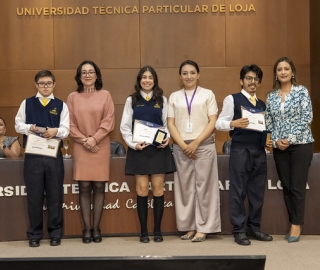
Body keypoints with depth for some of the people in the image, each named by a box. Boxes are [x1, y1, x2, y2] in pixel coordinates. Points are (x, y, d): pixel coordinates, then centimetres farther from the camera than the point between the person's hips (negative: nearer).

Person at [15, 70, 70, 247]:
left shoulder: (61, 105, 7)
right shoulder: (27, 103, 8)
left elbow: (66, 129, -1)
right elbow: (18, 125, 7)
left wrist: (56, 131, -22)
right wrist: (29, 127, -14)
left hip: (54, 155, 0)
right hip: (32, 155, 0)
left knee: (55, 195, 6)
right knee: (34, 196, 5)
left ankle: (55, 233, 17)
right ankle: (34, 234, 17)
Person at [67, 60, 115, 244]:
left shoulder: (105, 95, 5)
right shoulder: (73, 97, 7)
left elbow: (109, 121, -2)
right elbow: (70, 124, 3)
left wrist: (94, 139, -11)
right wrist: (84, 140, -9)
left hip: (101, 147, 0)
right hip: (81, 147, 0)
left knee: (99, 187, 1)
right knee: (84, 187, 0)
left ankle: (96, 227, 9)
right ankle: (87, 228, 6)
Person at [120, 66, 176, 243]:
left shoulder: (162, 100, 9)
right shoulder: (131, 100, 6)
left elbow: (167, 123, 8)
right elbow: (125, 126, 2)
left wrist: (167, 137, -11)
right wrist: (133, 144, -11)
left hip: (158, 149, 1)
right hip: (139, 149, -1)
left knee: (158, 189, 2)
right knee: (142, 190, 0)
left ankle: (157, 230, 11)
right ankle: (143, 231, 9)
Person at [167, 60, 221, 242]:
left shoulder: (208, 94, 5)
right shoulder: (174, 97, 11)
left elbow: (213, 122, -1)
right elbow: (171, 124, 5)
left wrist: (196, 142, -11)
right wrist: (183, 145, -8)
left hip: (204, 146, -2)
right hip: (181, 148, 2)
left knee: (203, 186, -1)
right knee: (185, 187, 5)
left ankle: (203, 228, 5)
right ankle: (189, 227, 13)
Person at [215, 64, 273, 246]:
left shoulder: (262, 104, 18)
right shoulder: (232, 99, 2)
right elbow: (219, 123, -5)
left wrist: (268, 141, 2)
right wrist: (233, 123, -23)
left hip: (259, 151, 6)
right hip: (240, 150, -5)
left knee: (257, 191, 8)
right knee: (238, 191, -2)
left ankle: (254, 228, 19)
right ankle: (239, 230, 5)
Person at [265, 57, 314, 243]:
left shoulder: (302, 91, -2)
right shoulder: (271, 96, 9)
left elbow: (307, 118, -9)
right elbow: (269, 122, 9)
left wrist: (290, 139, -14)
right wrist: (276, 140, -7)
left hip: (300, 144, -4)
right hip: (279, 147, 4)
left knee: (298, 186, -2)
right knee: (286, 186, 7)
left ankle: (297, 225, 8)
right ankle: (294, 223, 17)